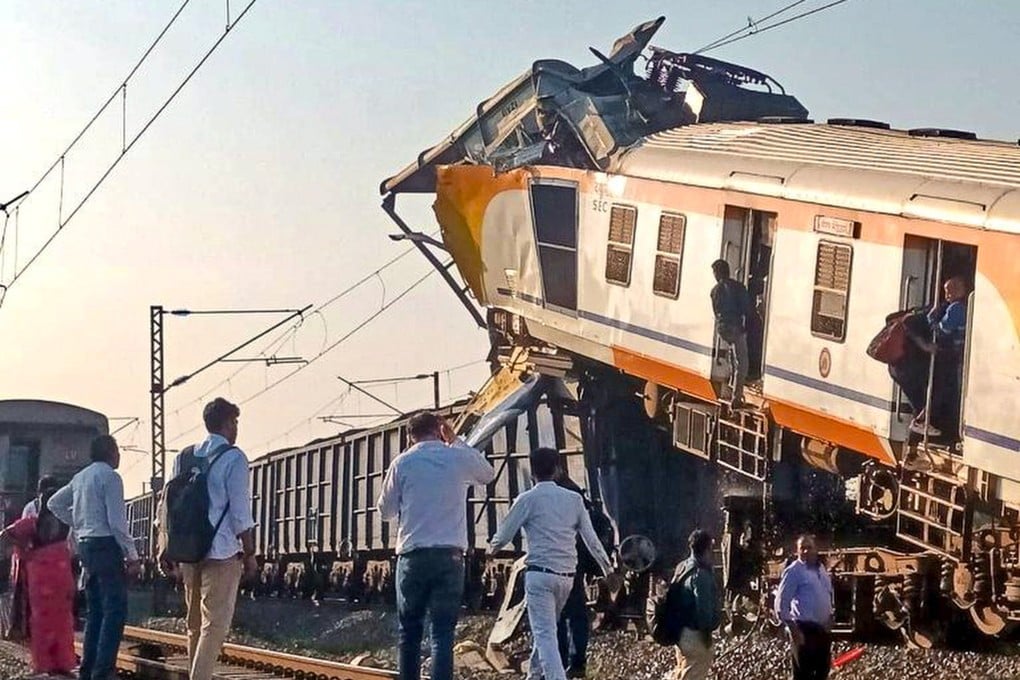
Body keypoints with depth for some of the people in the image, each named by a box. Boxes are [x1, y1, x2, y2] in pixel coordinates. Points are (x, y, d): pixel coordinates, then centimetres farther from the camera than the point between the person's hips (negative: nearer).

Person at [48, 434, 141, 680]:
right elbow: (117, 521, -16)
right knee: (115, 610, -9)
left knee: (96, 611, 15)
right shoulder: (110, 477, -10)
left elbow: (54, 504, 25)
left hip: (85, 545, 9)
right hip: (106, 544, -9)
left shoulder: (80, 477, 15)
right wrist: (132, 556, -12)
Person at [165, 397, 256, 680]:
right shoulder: (233, 458, -6)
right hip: (222, 551, -6)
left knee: (195, 623, 15)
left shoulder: (184, 458, 11)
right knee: (216, 623, -6)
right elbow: (240, 511, -9)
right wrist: (250, 553, -3)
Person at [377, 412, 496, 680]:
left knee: (409, 631, 10)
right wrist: (456, 441, 25)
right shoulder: (458, 458, 4)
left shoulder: (402, 463, 3)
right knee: (443, 632, -2)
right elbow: (488, 473, 26)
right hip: (449, 555, 0)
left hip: (412, 555, 0)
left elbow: (386, 510, 12)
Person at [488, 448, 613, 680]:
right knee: (546, 628, 23)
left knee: (545, 634, -8)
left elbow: (504, 535, 2)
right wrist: (607, 567, 20)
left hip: (540, 573, -5)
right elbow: (591, 538, 9)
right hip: (567, 575, 5)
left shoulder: (528, 499, -4)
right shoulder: (574, 499, 8)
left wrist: (492, 547, 24)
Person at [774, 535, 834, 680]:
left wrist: (829, 617, 13)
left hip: (822, 628, 8)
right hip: (805, 629, -8)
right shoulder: (794, 571, -12)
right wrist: (793, 630, -18)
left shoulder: (821, 568, 12)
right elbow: (781, 603, -16)